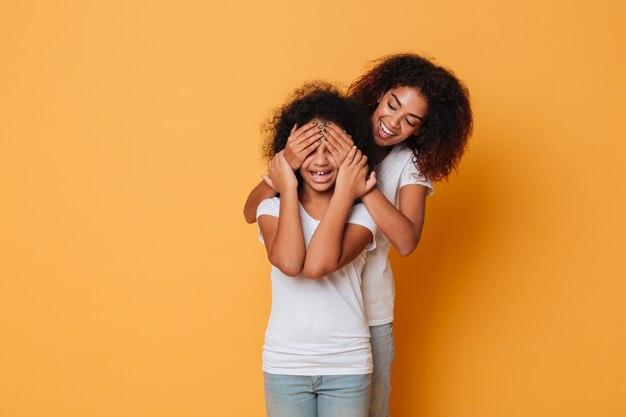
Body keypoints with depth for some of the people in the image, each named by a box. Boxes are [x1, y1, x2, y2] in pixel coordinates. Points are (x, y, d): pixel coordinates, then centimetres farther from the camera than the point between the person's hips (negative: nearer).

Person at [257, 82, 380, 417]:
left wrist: (344, 194, -16)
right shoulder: (273, 207, 0)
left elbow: (318, 265, -22)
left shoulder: (361, 212, -3)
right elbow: (290, 263, -21)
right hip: (284, 365, 1)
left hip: (347, 367, -1)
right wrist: (289, 190, -12)